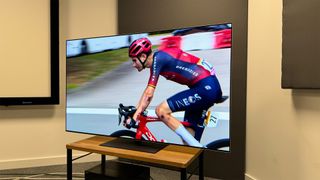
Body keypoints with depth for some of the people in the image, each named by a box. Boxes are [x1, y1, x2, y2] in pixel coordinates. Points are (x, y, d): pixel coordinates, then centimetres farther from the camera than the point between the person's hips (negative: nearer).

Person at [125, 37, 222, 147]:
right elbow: (148, 91, 21)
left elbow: (149, 94, -15)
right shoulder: (158, 59, 15)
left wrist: (135, 115, -6)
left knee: (161, 111, -12)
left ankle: (197, 148, -7)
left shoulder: (157, 58, -13)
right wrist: (135, 111, 20)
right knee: (188, 136, 11)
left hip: (205, 88, -10)